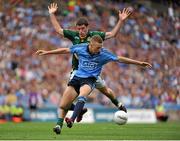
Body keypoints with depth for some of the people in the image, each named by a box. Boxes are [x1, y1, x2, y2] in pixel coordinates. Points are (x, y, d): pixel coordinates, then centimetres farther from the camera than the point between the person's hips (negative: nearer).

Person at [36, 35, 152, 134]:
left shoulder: (103, 54, -9)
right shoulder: (80, 48, -6)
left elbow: (120, 59, -4)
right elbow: (65, 50, 8)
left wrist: (139, 63, -5)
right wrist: (46, 52, 12)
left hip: (90, 80, -3)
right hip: (77, 77, 3)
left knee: (82, 96, -36)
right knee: (63, 105, -6)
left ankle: (72, 120, -47)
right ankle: (59, 126, 11)